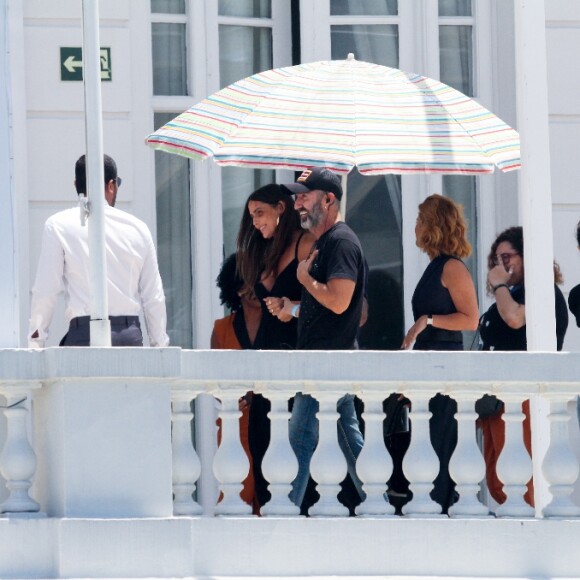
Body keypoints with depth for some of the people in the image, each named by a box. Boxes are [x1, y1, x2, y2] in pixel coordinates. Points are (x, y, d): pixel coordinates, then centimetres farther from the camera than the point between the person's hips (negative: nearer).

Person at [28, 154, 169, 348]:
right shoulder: (137, 228, 11)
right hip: (131, 337, 3)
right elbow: (154, 298, 13)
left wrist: (36, 342, 5)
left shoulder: (58, 226, 3)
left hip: (84, 334, -3)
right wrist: (160, 347, 20)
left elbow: (46, 291, -1)